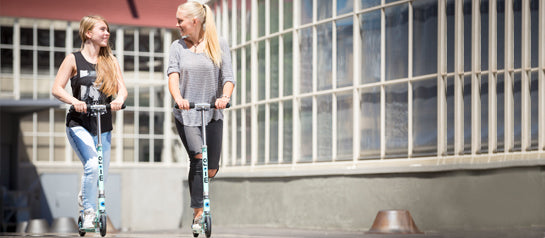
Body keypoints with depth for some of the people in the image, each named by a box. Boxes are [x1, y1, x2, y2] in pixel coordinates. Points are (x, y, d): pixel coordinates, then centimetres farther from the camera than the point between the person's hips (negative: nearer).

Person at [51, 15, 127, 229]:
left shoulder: (111, 61, 10)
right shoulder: (73, 59, 0)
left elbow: (122, 88, 2)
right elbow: (56, 89, -7)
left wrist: (119, 99, -23)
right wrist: (74, 101, -27)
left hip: (104, 127, 4)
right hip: (79, 125, -4)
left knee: (101, 175, 10)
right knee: (92, 165, -25)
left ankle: (84, 196, 44)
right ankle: (88, 212, -9)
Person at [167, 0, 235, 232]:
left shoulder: (219, 44, 3)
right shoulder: (178, 46, 5)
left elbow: (228, 77, -3)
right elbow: (173, 74, -9)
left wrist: (224, 97, -24)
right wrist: (178, 97, -29)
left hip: (212, 114, 1)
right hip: (186, 113, -1)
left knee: (211, 169, -2)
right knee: (198, 159, -18)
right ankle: (198, 213, -10)